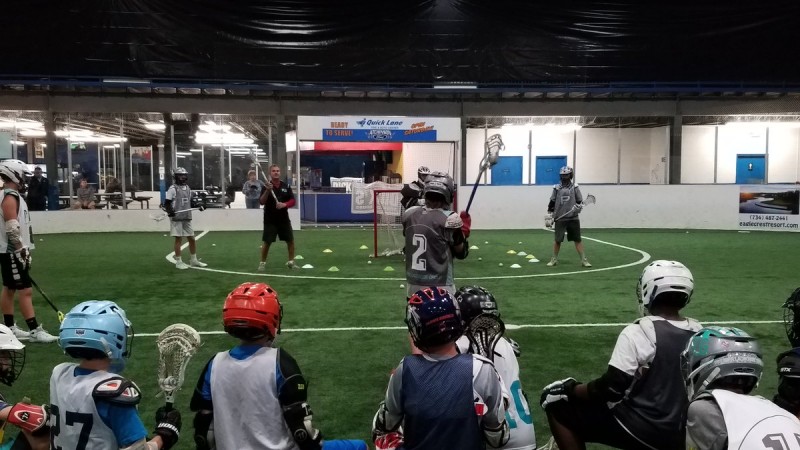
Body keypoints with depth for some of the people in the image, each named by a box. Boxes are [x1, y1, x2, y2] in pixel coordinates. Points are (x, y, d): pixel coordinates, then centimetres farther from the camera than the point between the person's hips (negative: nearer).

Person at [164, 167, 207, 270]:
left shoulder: (187, 188, 12)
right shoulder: (173, 189, -8)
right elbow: (166, 203, -9)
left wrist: (199, 206, 5)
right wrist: (169, 210, -26)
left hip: (187, 218, 6)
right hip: (177, 218, -6)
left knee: (191, 238, 9)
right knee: (178, 239, -2)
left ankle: (193, 260, 22)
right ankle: (178, 262, 8)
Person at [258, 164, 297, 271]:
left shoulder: (286, 186, 3)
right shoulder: (266, 186, -5)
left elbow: (292, 201, 2)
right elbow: (261, 202, -15)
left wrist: (284, 204, -17)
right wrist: (267, 191, -28)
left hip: (284, 219, 3)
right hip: (270, 220, -3)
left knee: (290, 240, 5)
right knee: (266, 242, -1)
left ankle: (291, 262, 19)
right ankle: (263, 263, 13)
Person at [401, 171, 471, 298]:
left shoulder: (409, 214, 0)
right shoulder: (449, 219, -15)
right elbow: (461, 253, -5)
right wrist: (464, 231, 7)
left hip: (413, 283, 6)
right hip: (439, 286, -5)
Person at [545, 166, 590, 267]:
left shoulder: (574, 187, 5)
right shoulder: (556, 188, 6)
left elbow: (580, 201, 8)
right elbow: (552, 203, 7)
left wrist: (578, 207, -13)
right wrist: (549, 216, 4)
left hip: (573, 218, 0)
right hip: (560, 218, 0)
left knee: (577, 239, 1)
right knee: (558, 240, 4)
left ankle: (584, 260, 6)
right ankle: (554, 259, 18)